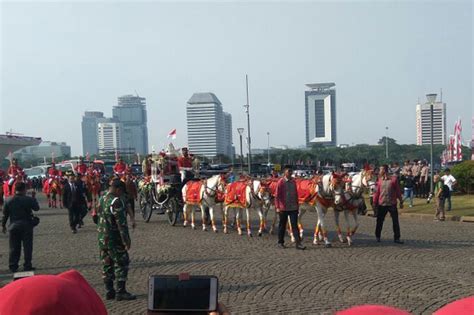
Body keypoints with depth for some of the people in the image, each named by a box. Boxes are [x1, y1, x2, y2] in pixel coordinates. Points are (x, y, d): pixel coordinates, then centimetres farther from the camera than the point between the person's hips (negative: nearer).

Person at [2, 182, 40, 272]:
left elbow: (5, 215, 4)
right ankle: (27, 266, 7)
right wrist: (34, 199, 11)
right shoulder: (28, 199, -13)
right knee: (27, 247, 5)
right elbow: (36, 208, -2)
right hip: (26, 226, -3)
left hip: (13, 227, 3)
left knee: (14, 247, 12)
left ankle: (13, 266, 16)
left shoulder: (9, 201, -2)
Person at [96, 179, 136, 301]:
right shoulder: (116, 201, -17)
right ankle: (120, 292, 2)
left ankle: (109, 291, 18)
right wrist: (126, 240, -17)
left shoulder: (102, 199, 11)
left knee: (107, 264, 13)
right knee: (121, 264, 0)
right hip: (114, 239, -9)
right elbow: (121, 223, -20)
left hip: (102, 238, 9)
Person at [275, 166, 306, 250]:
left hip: (293, 208, 3)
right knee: (282, 225, 9)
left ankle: (298, 243, -2)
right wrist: (277, 207, -15)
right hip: (283, 208, -3)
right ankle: (280, 242, 22)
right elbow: (277, 195, -10)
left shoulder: (293, 182, 7)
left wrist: (297, 205, 12)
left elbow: (296, 194, 14)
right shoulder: (281, 182, -7)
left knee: (295, 225, 0)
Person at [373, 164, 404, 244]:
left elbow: (398, 191, 0)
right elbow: (377, 192, 8)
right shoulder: (380, 180, 4)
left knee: (395, 222, 1)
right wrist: (375, 202, 6)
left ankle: (396, 238, 9)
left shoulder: (394, 179, -5)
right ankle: (377, 236, 21)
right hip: (381, 204, 2)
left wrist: (401, 202, 2)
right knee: (379, 221, 7)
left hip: (392, 204, -2)